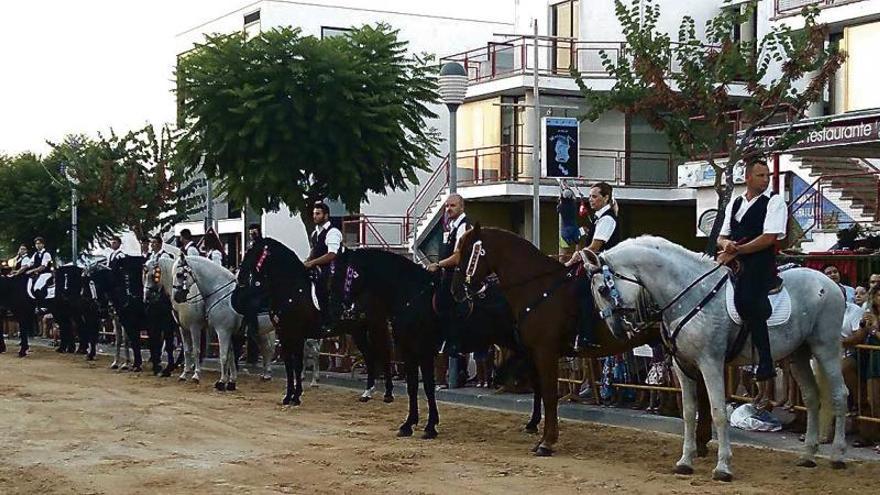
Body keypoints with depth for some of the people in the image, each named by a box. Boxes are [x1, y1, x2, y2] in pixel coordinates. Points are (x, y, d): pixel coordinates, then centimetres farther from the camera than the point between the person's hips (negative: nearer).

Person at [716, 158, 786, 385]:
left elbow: (769, 237, -11)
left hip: (761, 266, -7)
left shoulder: (774, 201, 0)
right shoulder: (735, 203, 19)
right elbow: (722, 237, 19)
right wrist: (727, 244, -6)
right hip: (734, 263, 7)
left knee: (748, 302, -23)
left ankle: (765, 366, -14)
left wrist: (737, 250, -12)